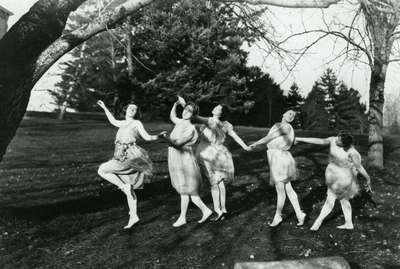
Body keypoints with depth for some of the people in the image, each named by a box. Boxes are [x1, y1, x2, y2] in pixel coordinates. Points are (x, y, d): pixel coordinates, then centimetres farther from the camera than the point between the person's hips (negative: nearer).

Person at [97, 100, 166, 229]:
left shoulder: (137, 123, 1)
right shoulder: (123, 123, 20)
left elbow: (147, 137, -3)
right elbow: (113, 121, 38)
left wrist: (159, 136, -20)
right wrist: (104, 108, 44)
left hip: (130, 157, -7)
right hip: (122, 157, 7)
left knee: (102, 170, -6)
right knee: (129, 190, 7)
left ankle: (124, 186, -4)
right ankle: (133, 216, 12)